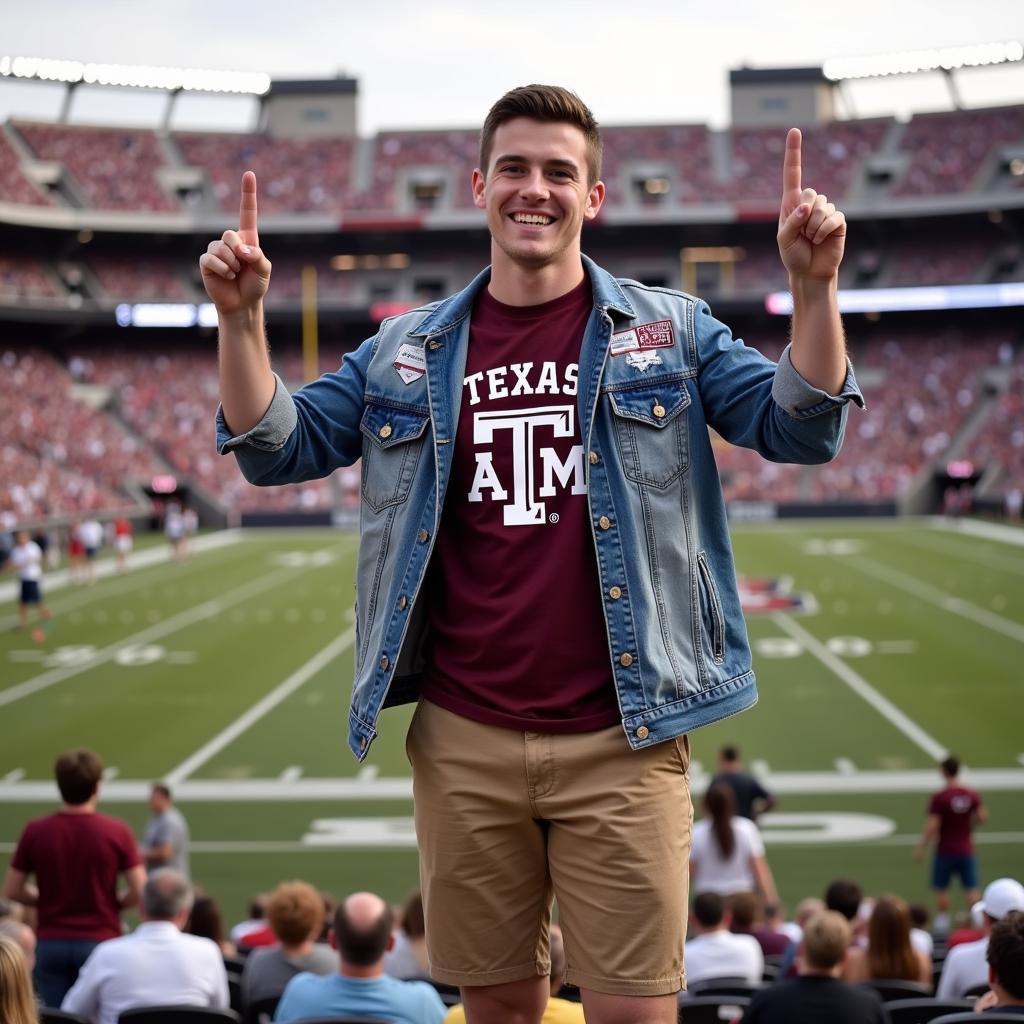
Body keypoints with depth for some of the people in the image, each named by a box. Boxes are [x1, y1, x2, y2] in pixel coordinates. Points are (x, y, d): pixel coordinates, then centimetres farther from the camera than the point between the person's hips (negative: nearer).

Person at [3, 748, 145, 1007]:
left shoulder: (35, 832, -4)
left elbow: (12, 890, 3)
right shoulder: (117, 832, -9)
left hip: (51, 943, 2)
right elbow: (139, 892, -10)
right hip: (100, 942, -2)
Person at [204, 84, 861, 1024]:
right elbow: (277, 448, 8)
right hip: (463, 742, 2)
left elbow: (801, 430, -4)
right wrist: (241, 319, -7)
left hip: (622, 741, -2)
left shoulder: (668, 331, 4)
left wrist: (814, 289, -19)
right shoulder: (408, 352, 9)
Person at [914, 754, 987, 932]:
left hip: (945, 851, -3)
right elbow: (983, 817, 0)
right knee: (971, 888, 7)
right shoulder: (972, 795, -4)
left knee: (941, 888, 12)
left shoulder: (939, 798, -17)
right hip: (966, 849, 3)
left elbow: (932, 826, -18)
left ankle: (943, 920, 16)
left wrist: (921, 847, -7)